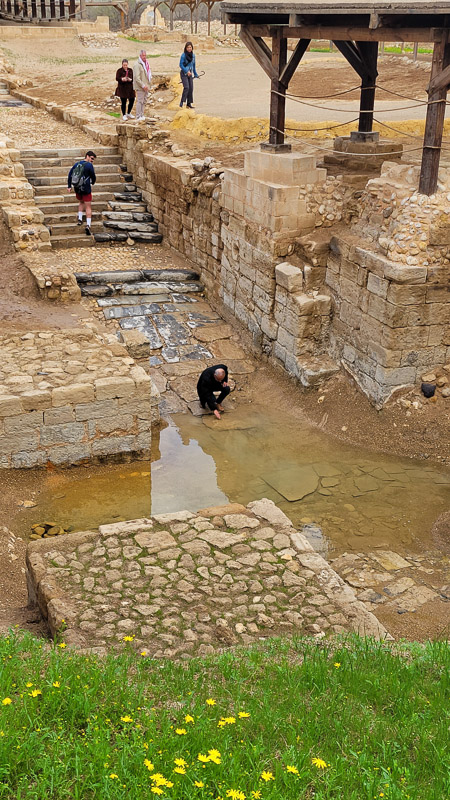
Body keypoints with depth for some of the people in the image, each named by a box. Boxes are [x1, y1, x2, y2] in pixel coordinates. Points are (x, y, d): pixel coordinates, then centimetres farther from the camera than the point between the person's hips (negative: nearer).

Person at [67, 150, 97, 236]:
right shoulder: (89, 165, -11)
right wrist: (92, 183, 19)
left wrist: (69, 186, 12)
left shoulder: (77, 164, 7)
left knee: (81, 202, 30)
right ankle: (88, 225, -14)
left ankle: (80, 219, 20)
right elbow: (93, 176, -4)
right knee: (88, 207, -1)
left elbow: (70, 175, 7)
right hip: (86, 189, -5)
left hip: (77, 188, 5)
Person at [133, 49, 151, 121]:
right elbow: (137, 77, -20)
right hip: (140, 87, -9)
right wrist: (143, 85, -22)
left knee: (144, 101, 12)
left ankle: (142, 115, 21)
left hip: (146, 86, 9)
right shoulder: (137, 65, -14)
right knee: (140, 101, -7)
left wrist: (149, 84, 14)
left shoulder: (146, 63, 14)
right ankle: (138, 116, -3)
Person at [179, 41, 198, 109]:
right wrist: (187, 71, -21)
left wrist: (195, 74, 21)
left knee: (191, 88, 2)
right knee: (186, 87, -19)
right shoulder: (183, 55, -11)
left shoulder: (193, 55, 8)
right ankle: (182, 102, -14)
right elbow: (181, 65, -13)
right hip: (184, 73, -6)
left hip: (190, 73, 6)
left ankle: (189, 103, 9)